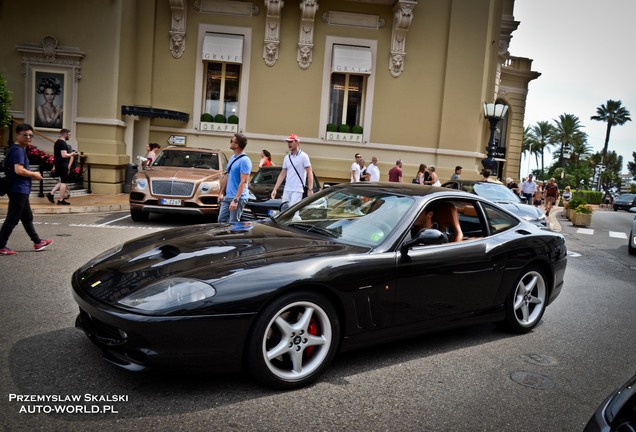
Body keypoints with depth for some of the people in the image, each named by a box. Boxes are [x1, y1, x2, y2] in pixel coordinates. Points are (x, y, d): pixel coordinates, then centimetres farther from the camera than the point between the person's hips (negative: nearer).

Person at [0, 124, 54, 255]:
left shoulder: (19, 149, 15)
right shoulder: (18, 150, -16)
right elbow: (19, 170, -27)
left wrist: (31, 175, 9)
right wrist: (34, 174, -11)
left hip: (21, 190, 11)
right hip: (18, 190, -11)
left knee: (27, 217, 17)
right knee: (12, 219, -4)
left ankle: (37, 242, 28)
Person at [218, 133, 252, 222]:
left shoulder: (245, 160, -16)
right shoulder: (232, 158, 12)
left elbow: (243, 182, -21)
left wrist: (235, 200, -25)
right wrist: (221, 192, 18)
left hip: (238, 198, -9)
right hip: (227, 196, 9)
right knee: (221, 220, 12)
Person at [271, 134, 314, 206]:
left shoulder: (303, 156, -4)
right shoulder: (287, 158, 14)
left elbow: (309, 173, -8)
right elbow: (282, 174, 16)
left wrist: (310, 189, -18)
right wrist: (275, 189, 10)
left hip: (297, 190, -7)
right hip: (286, 190, 7)